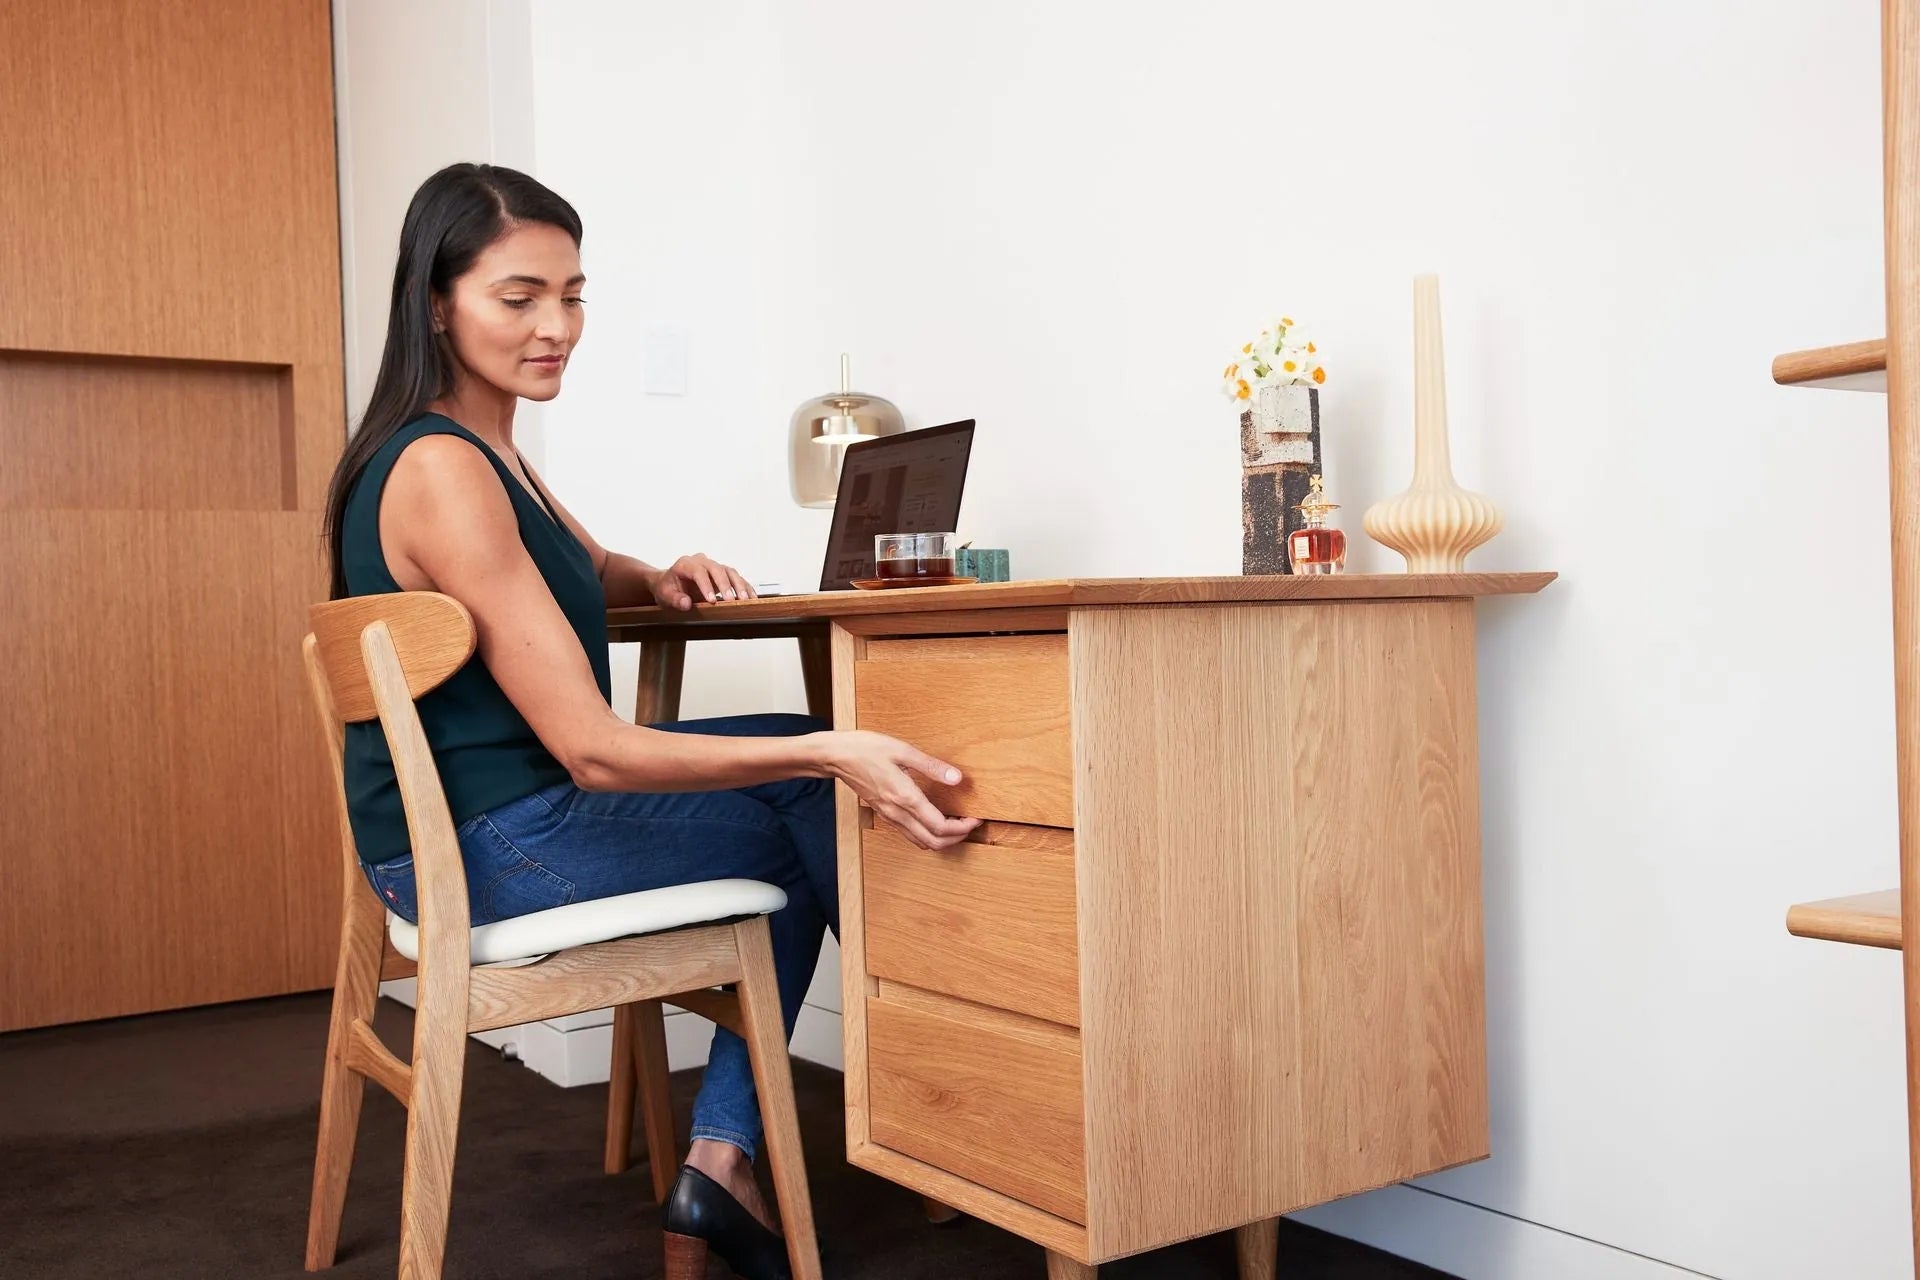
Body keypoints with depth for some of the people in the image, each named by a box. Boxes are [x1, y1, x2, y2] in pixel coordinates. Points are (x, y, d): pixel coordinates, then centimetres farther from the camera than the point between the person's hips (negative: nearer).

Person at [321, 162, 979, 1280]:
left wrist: (663, 581, 2)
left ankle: (723, 1161, 9)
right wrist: (829, 756, -34)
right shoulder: (441, 474, -22)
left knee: (801, 779, 12)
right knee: (812, 811, -1)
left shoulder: (482, 447, 9)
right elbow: (595, 750, -27)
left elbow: (588, 572, 27)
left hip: (470, 821, 10)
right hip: (489, 848, -10)